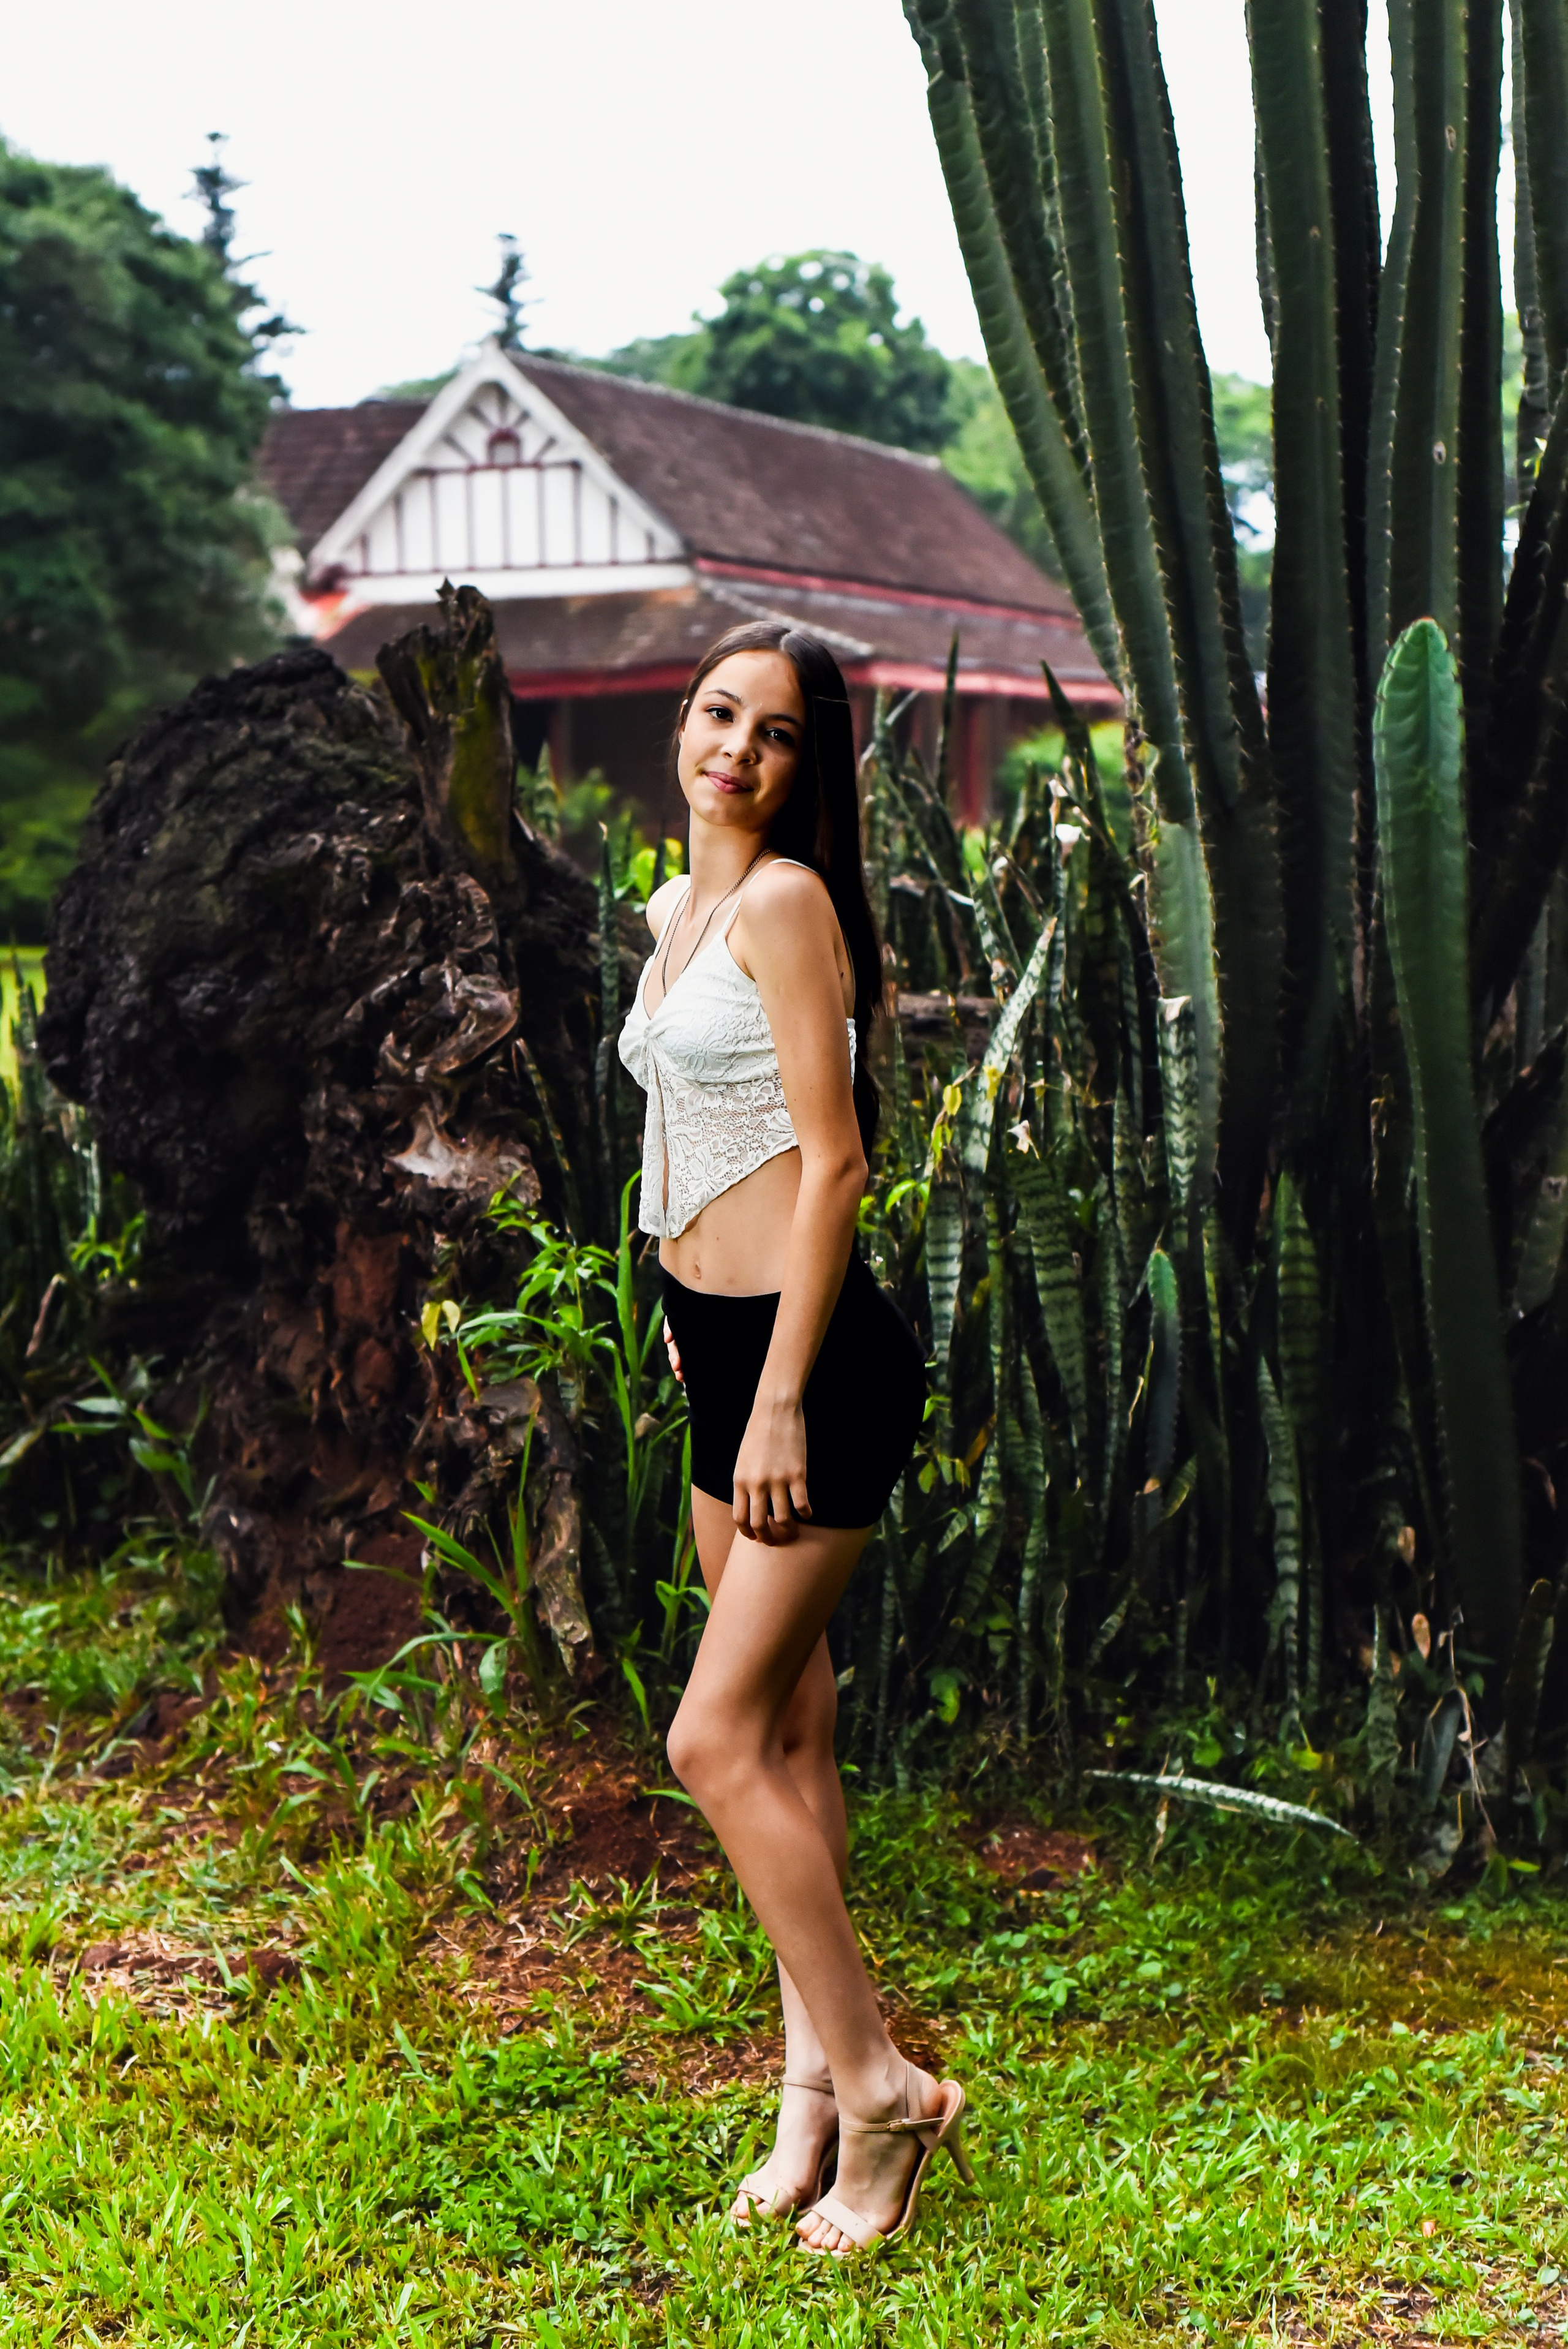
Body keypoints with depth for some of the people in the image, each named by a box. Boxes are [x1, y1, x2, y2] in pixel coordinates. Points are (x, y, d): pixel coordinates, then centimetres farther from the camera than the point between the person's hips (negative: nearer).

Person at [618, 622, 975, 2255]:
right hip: (724, 1345, 9)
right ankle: (814, 2078, 22)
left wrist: (779, 1399, -18)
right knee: (787, 1733, 12)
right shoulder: (675, 909, 13)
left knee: (716, 1739, -8)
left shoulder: (786, 900, -13)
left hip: (818, 1358, -9)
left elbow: (831, 1159, -17)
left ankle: (879, 2087, 4)